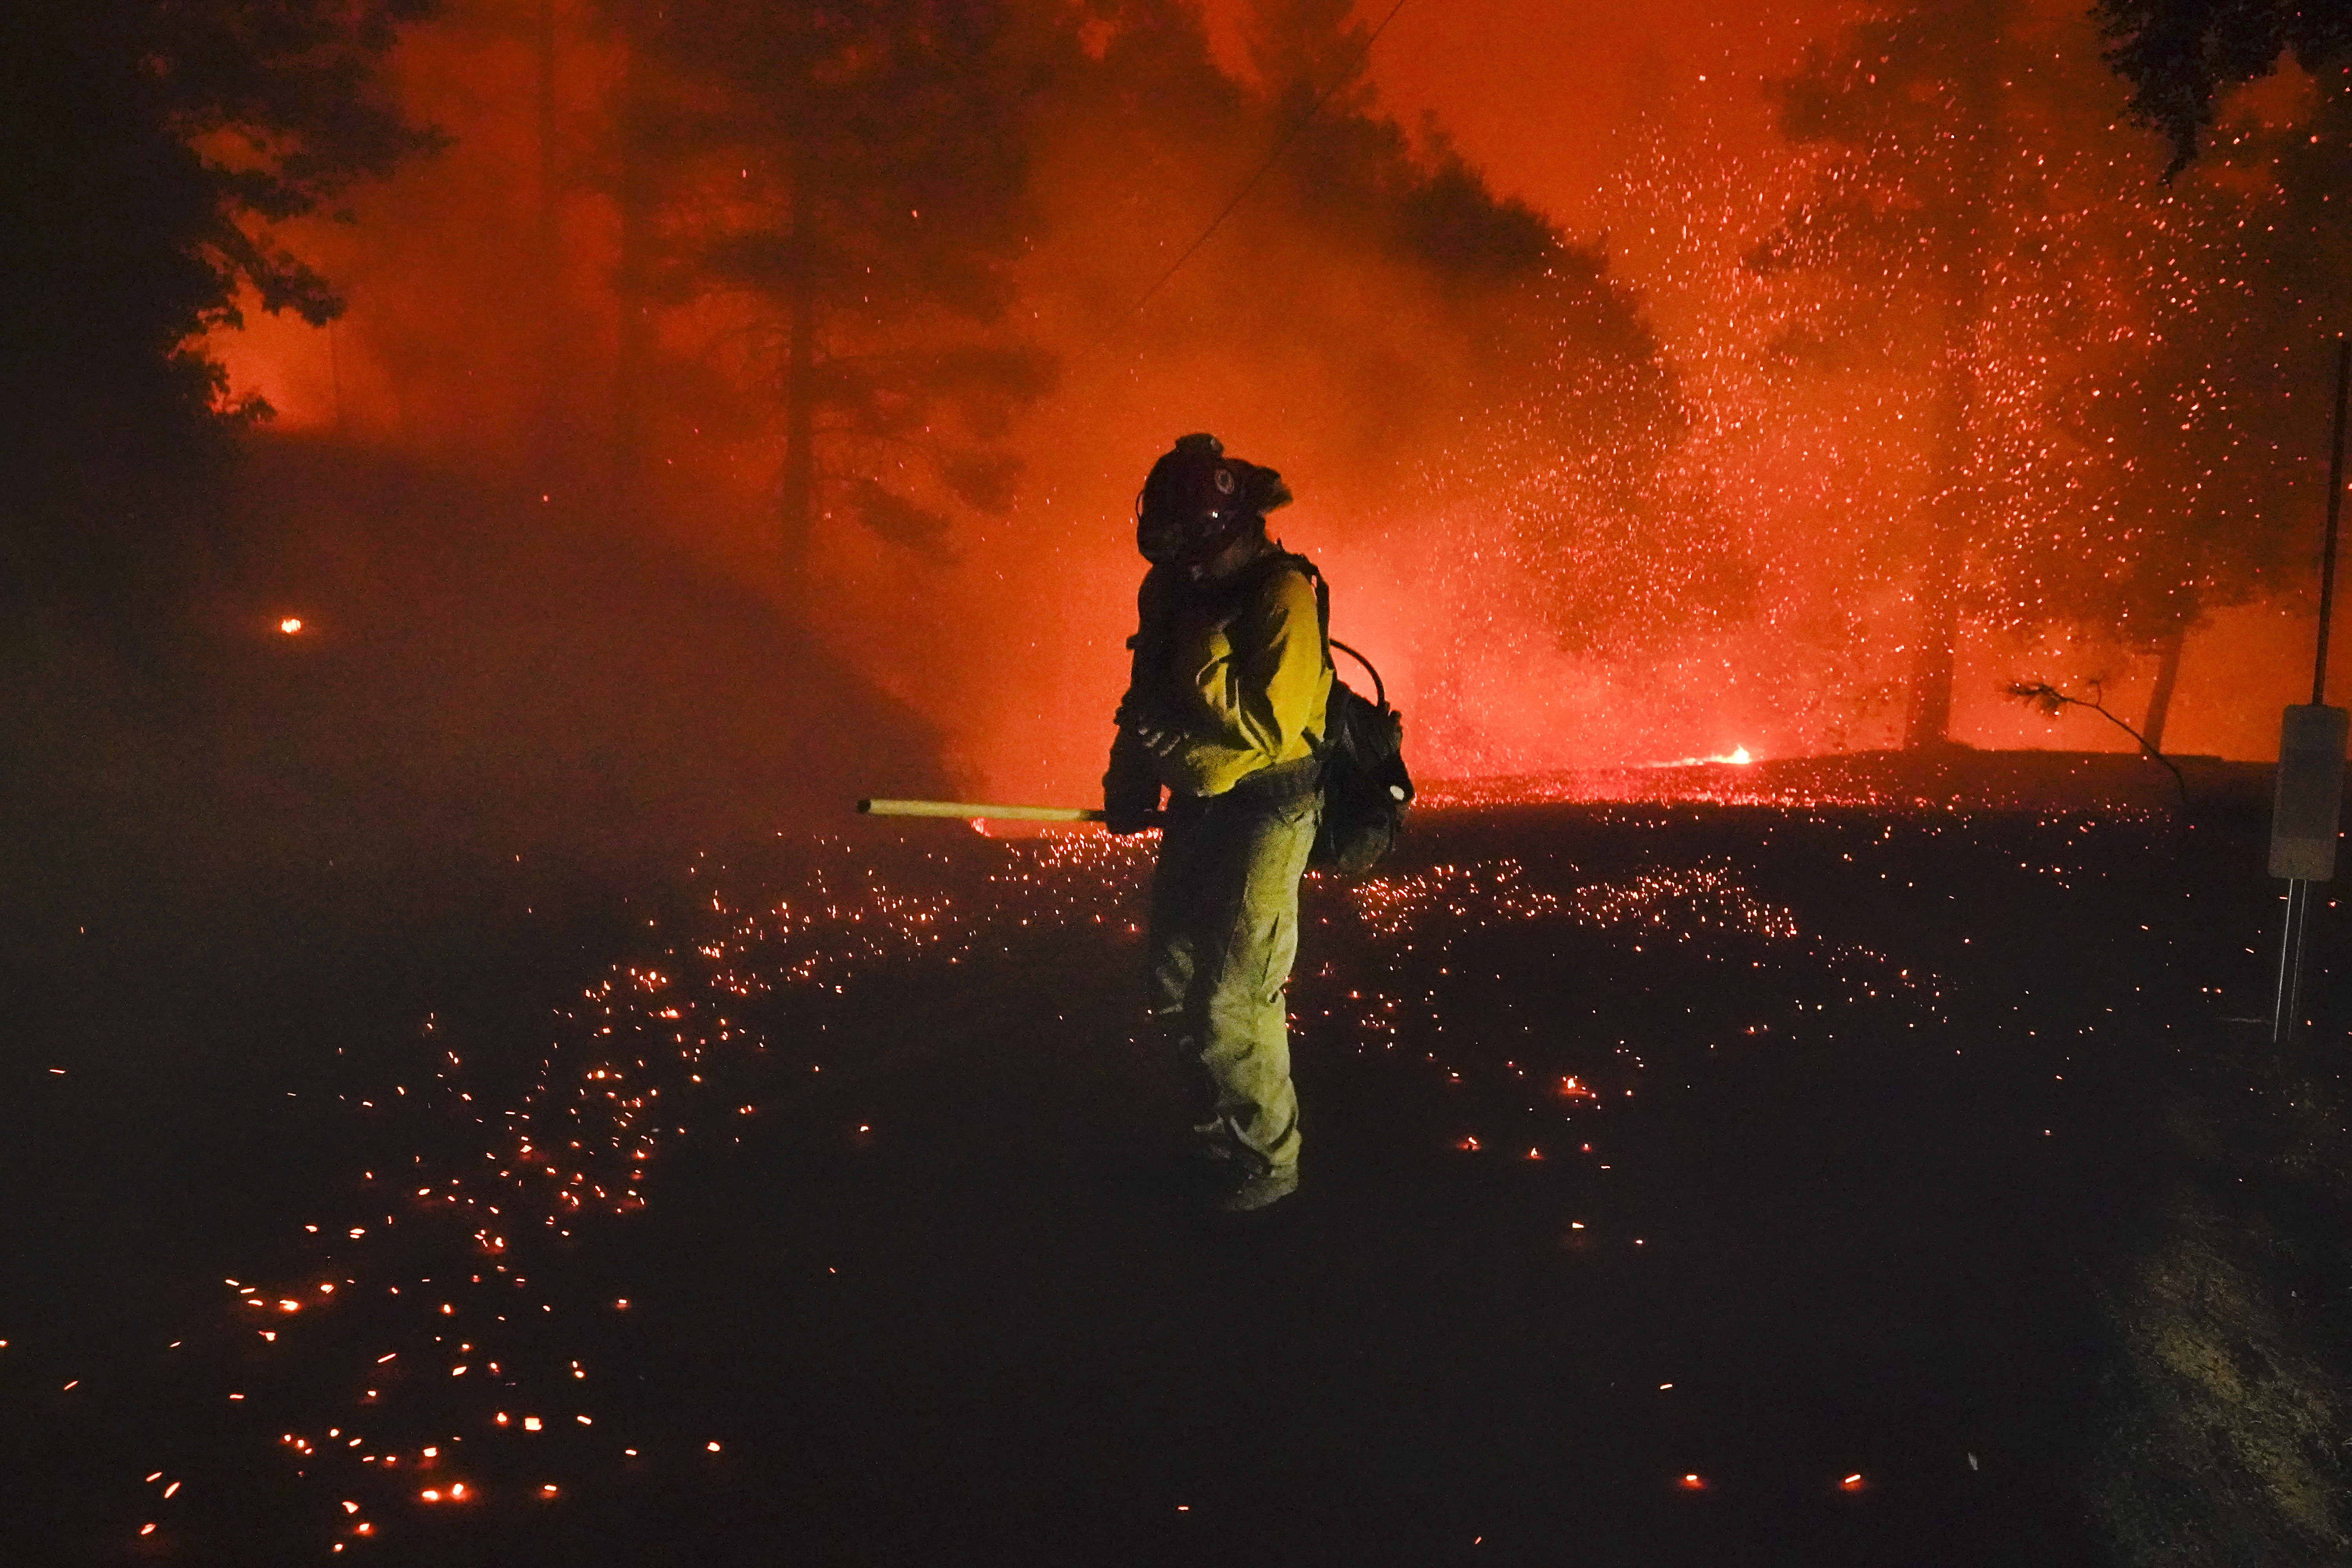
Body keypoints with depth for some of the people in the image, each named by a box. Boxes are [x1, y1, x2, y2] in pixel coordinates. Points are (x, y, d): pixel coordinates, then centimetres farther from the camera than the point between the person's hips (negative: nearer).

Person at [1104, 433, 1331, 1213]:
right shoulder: (1176, 589, 3)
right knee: (1173, 981, 16)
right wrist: (1129, 780, 8)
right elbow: (1147, 696, 15)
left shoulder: (1282, 596, -20)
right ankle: (1224, 1117, 37)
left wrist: (1204, 648, -27)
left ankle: (1269, 1161, 12)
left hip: (1266, 810, -8)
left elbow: (1266, 726, -26)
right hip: (1197, 803, 8)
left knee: (1232, 1001, -6)